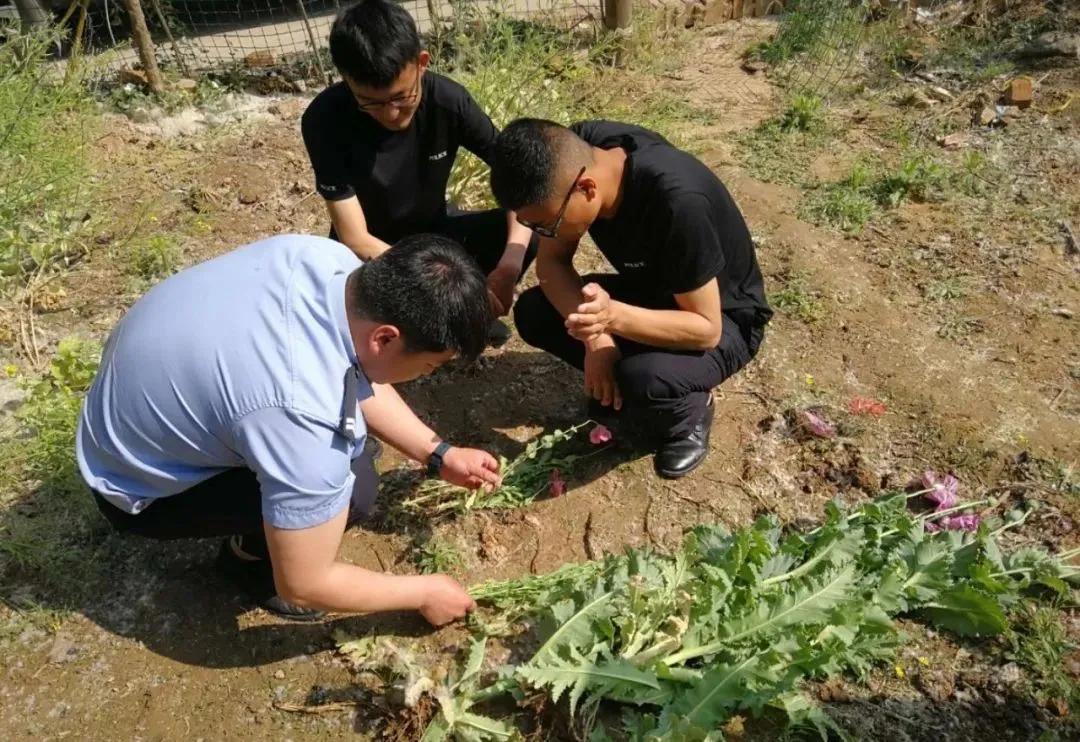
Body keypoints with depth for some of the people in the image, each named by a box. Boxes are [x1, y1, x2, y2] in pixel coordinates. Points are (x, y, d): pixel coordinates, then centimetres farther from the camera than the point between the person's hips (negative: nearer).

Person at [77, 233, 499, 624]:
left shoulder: (328, 258, -18)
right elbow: (304, 585, -26)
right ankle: (251, 555, 6)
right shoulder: (303, 415, -40)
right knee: (350, 484, -22)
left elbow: (357, 370, 2)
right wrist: (422, 594, -11)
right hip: (137, 488, -7)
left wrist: (437, 455, 0)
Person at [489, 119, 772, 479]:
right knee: (532, 313, -11)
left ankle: (689, 410, 0)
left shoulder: (677, 202, -38)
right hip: (650, 289, 6)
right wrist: (596, 336, -25)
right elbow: (552, 261, -10)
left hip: (723, 317, -6)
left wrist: (613, 317, -46)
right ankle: (616, 383, 8)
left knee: (642, 381, -35)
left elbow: (705, 328, -31)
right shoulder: (575, 154, -20)